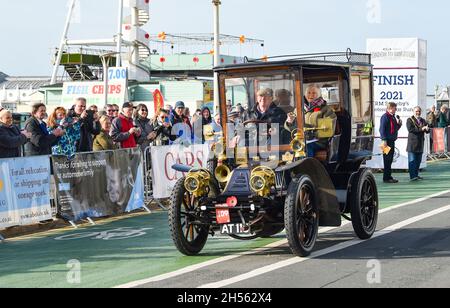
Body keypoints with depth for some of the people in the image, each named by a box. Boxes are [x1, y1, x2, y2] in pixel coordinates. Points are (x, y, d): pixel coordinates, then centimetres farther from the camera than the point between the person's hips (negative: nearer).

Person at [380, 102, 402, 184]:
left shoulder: (393, 117, 18)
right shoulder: (385, 117, -10)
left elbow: (395, 129, 25)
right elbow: (382, 129, -16)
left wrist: (399, 124, 5)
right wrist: (384, 140, -22)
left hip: (392, 141, 9)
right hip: (387, 141, -9)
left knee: (390, 159, 12)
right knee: (387, 159, -6)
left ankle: (389, 176, 18)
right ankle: (386, 178, -4)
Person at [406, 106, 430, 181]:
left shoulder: (423, 121, 16)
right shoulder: (410, 120, -1)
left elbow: (427, 131, 8)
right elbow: (410, 129, -17)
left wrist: (427, 129, -17)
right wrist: (421, 129, -22)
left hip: (420, 143, 6)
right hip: (412, 143, -6)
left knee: (418, 161, 9)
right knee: (412, 161, -6)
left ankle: (416, 175, 17)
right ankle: (412, 176, -7)